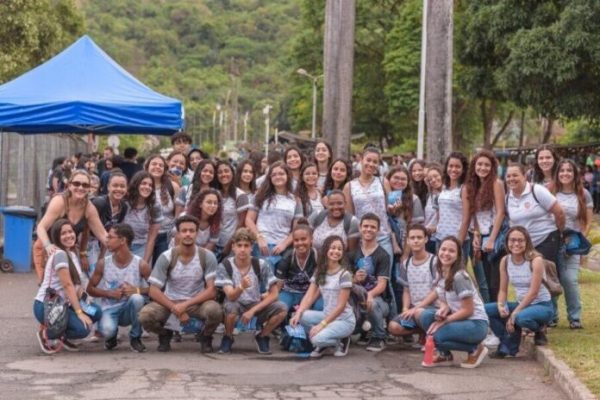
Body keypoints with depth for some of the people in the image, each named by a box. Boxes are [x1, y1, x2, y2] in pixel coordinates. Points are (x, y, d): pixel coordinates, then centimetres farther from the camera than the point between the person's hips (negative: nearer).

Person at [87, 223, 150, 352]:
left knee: (137, 298, -36)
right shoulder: (103, 263, -4)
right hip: (109, 309, 0)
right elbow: (90, 288, 4)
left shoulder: (141, 265, -9)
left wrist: (137, 290, -23)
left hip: (129, 309, 0)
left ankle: (135, 338, -10)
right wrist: (110, 293, -12)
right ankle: (111, 336, 9)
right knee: (107, 330, -34)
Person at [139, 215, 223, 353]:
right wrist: (175, 309, -23)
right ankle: (165, 334, 8)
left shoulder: (207, 257, -11)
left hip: (197, 302, 0)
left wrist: (186, 305, -25)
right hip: (170, 301, 1)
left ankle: (205, 337, 2)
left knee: (215, 310, -35)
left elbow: (212, 290, -14)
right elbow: (154, 291, -11)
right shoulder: (166, 257, -11)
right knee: (145, 315, -29)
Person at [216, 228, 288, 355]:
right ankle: (228, 338, -5)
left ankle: (262, 336, 3)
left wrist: (252, 311, -19)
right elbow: (231, 296, -24)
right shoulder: (225, 266, -16)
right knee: (230, 307, -38)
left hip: (256, 305, 2)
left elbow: (274, 294, -10)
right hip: (236, 304, -2)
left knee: (282, 309, -25)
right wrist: (241, 287, -47)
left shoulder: (261, 265, -12)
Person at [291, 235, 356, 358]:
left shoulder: (344, 274, -13)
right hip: (327, 316, 6)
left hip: (344, 320, -6)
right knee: (302, 316, -20)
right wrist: (298, 313, -20)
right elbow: (309, 296, -2)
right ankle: (323, 344, 1)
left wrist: (322, 324, -22)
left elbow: (341, 305, -16)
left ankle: (341, 341, 2)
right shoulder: (319, 272, 5)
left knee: (318, 338, -29)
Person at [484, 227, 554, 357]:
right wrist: (501, 305, -21)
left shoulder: (535, 260, -18)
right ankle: (507, 346, -2)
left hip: (542, 306, -6)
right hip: (521, 304, 6)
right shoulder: (505, 261, -2)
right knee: (486, 310, -13)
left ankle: (539, 330, -3)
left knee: (521, 318, -39)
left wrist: (514, 314, -23)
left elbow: (533, 292, -21)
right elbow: (503, 290, 2)